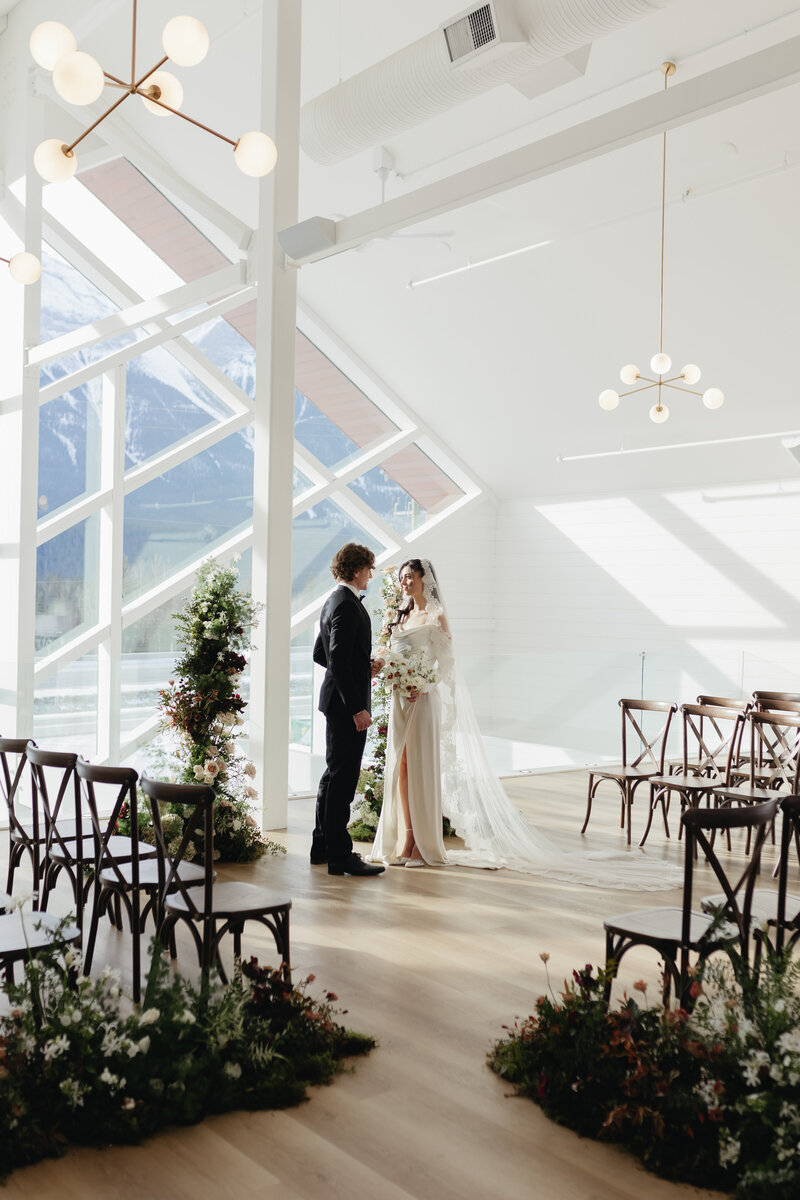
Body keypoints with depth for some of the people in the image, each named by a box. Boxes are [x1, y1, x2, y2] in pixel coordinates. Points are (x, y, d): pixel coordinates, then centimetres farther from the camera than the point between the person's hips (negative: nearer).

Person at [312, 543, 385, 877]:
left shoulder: (332, 602, 15)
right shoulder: (348, 605, -17)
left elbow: (320, 654, 20)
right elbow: (339, 662, -24)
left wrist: (363, 666, 19)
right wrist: (357, 708, -24)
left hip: (337, 700, 11)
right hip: (346, 704, -11)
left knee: (334, 774, 18)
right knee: (343, 777, -6)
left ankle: (323, 846, 27)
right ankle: (340, 856, -1)